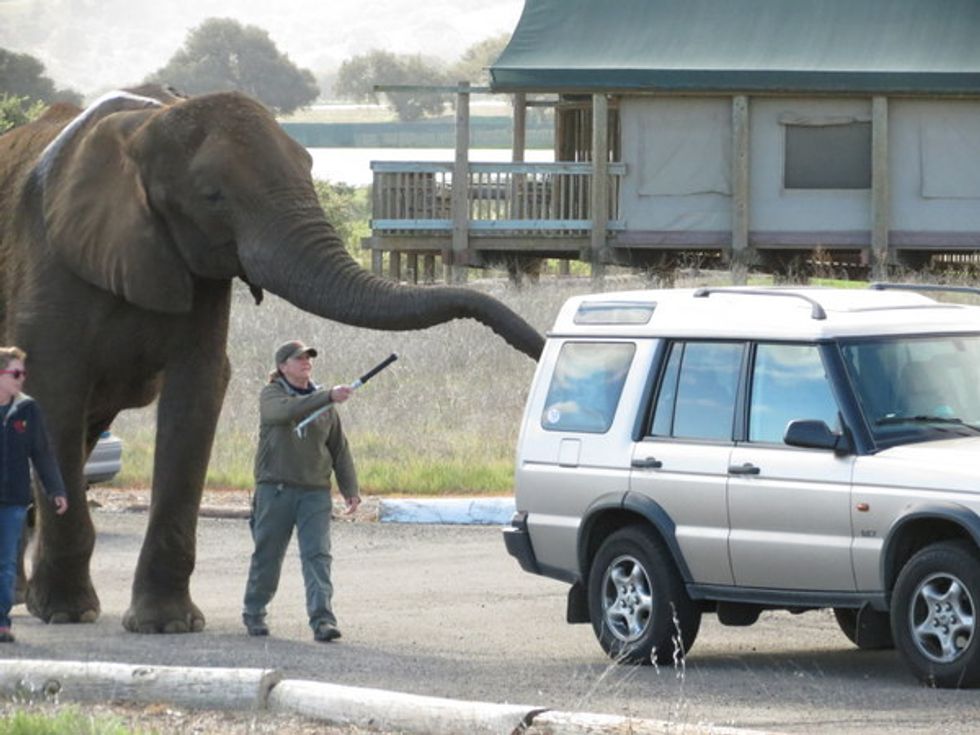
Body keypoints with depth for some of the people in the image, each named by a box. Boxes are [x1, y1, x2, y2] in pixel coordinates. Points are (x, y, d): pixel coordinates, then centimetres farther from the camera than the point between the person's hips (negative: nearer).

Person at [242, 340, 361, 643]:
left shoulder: (323, 402, 13)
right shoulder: (271, 396, 0)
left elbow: (338, 448, 16)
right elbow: (289, 410, -24)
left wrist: (349, 489, 10)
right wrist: (328, 397, -35)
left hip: (315, 491, 3)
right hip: (275, 489, -2)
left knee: (317, 555, -10)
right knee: (267, 554, 6)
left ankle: (322, 618, -17)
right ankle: (254, 612, 24)